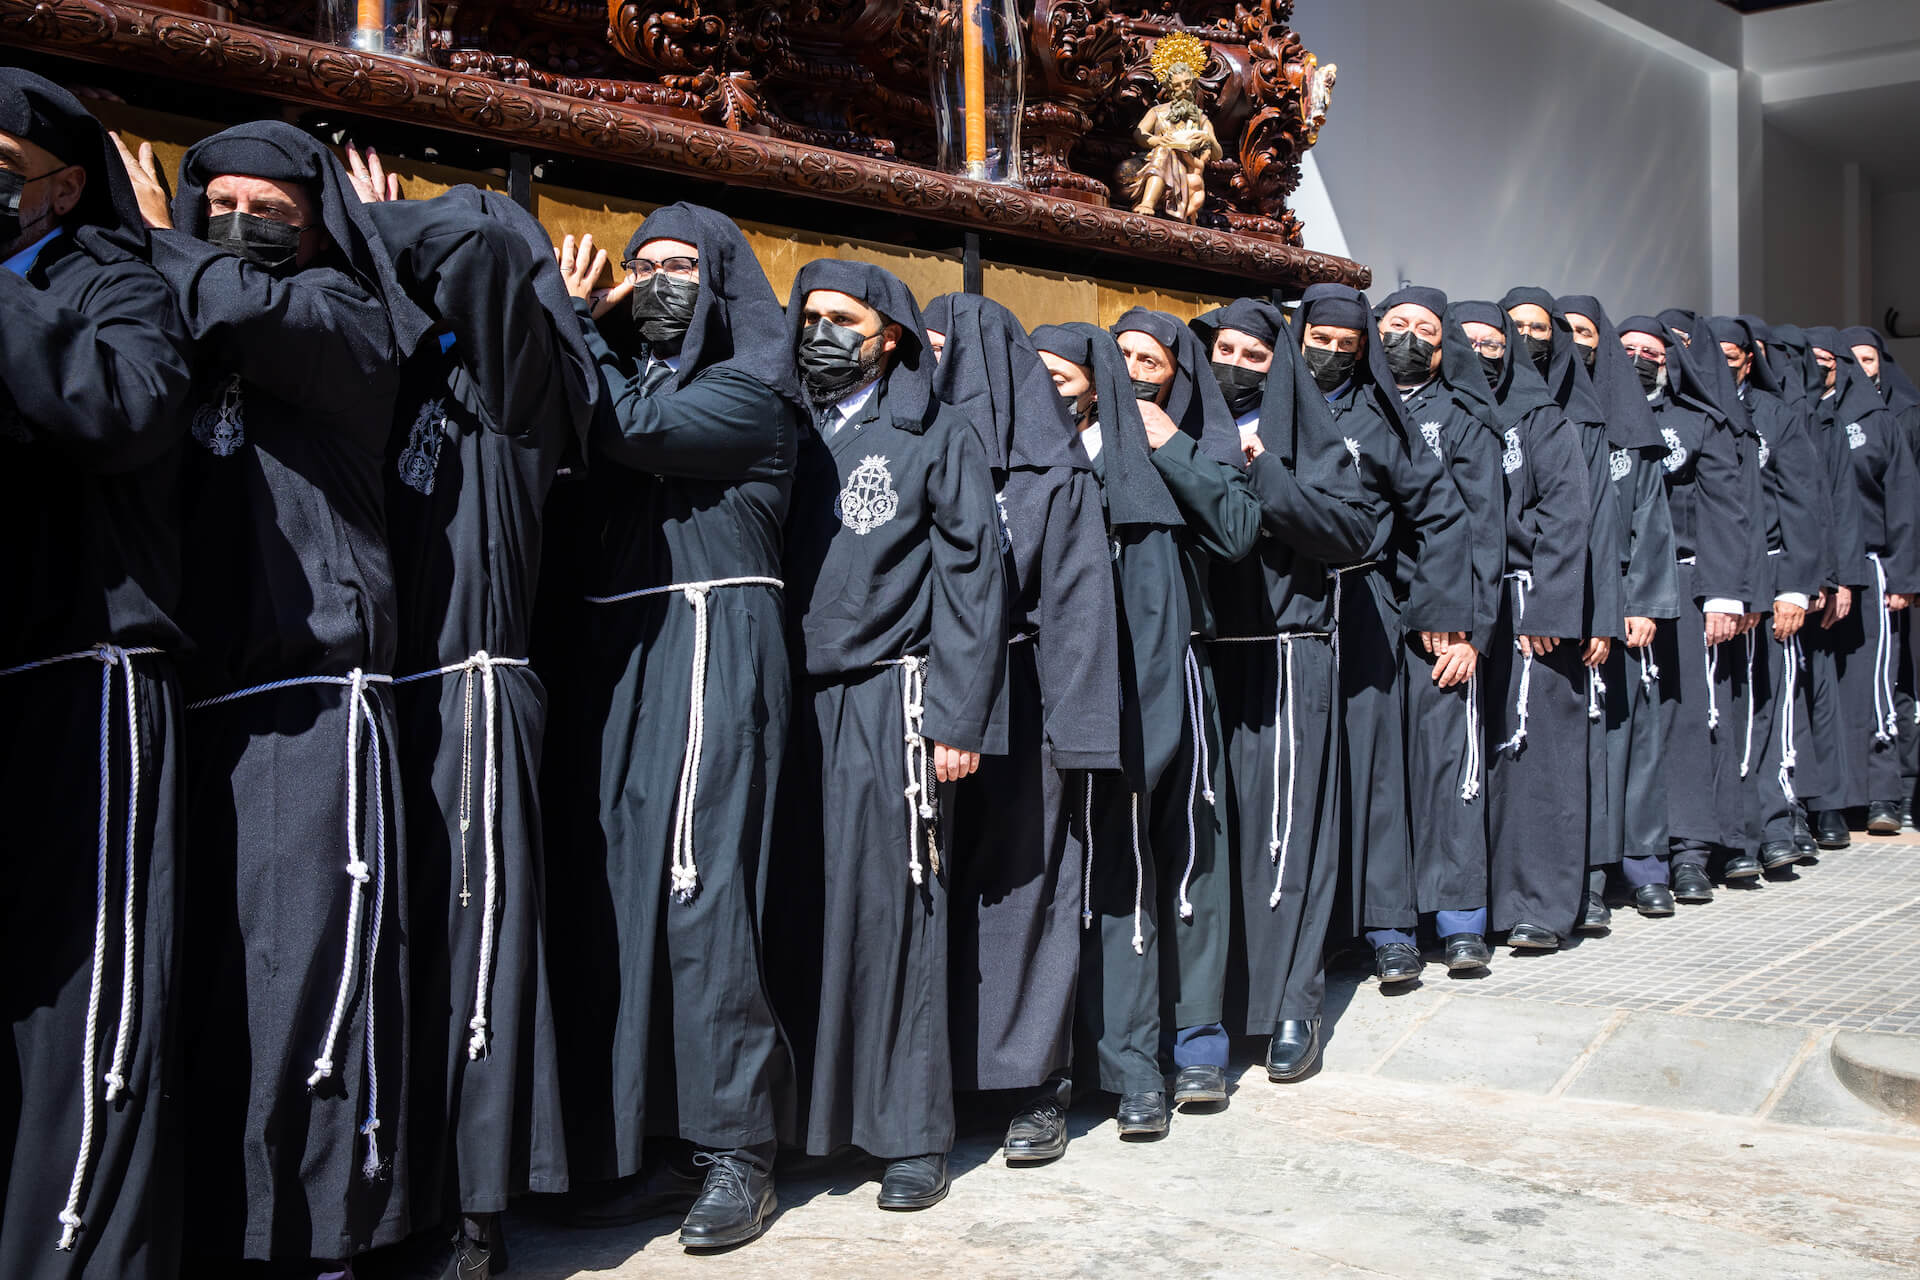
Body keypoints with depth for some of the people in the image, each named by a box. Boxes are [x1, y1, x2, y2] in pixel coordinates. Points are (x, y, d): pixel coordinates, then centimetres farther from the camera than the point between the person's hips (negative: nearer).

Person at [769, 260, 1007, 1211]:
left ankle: (911, 1133, 8)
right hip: (794, 702, 3)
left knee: (889, 907, -1)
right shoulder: (791, 434, 17)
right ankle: (804, 1109, 13)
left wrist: (958, 720, -9)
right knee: (797, 908, 2)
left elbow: (970, 581, -1)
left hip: (886, 699, -3)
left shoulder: (935, 435, 6)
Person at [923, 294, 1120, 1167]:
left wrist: (1075, 729, -13)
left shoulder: (1054, 474, 1)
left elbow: (1078, 600, -5)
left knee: (1024, 885, 1)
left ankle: (1038, 1084, 10)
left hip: (1015, 704, -4)